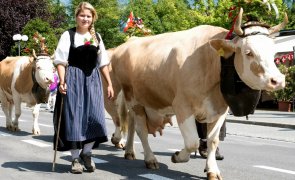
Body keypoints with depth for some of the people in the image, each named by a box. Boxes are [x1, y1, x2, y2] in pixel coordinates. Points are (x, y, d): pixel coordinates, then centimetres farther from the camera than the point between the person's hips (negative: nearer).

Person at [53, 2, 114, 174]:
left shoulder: (97, 37, 13)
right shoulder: (68, 35, 1)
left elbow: (103, 63, 15)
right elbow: (61, 61, -5)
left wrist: (109, 84, 10)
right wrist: (62, 82, -16)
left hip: (93, 80, 3)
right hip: (73, 79, -3)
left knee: (95, 117, -5)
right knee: (74, 117, -1)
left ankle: (86, 152, 15)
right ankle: (75, 158, 10)